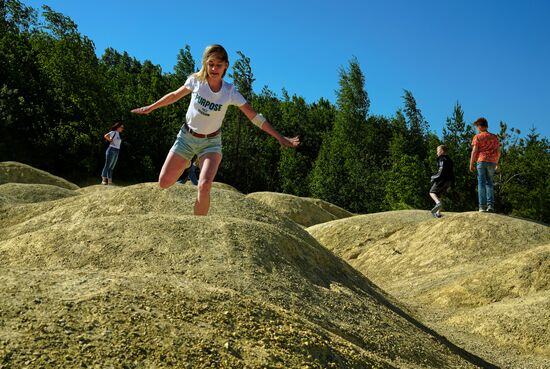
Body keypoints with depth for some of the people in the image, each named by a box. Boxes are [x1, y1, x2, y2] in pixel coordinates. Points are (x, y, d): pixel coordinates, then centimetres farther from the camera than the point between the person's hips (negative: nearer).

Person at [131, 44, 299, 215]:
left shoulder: (230, 92, -16)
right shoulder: (196, 80, -13)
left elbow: (255, 117, -13)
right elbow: (174, 96, 6)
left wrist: (280, 137, -15)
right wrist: (150, 108, 13)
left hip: (211, 142, -2)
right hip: (187, 136, 2)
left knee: (204, 186, -25)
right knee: (164, 182, -3)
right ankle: (184, 165, 30)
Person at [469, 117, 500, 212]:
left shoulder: (477, 137, 1)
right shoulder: (494, 137, 14)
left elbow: (474, 151, -6)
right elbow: (498, 151, 13)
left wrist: (471, 164, -2)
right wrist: (497, 162, 24)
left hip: (481, 161, -4)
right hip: (492, 162, 4)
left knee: (481, 183, -2)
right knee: (489, 183, 9)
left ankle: (482, 206, -7)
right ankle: (490, 205, -1)